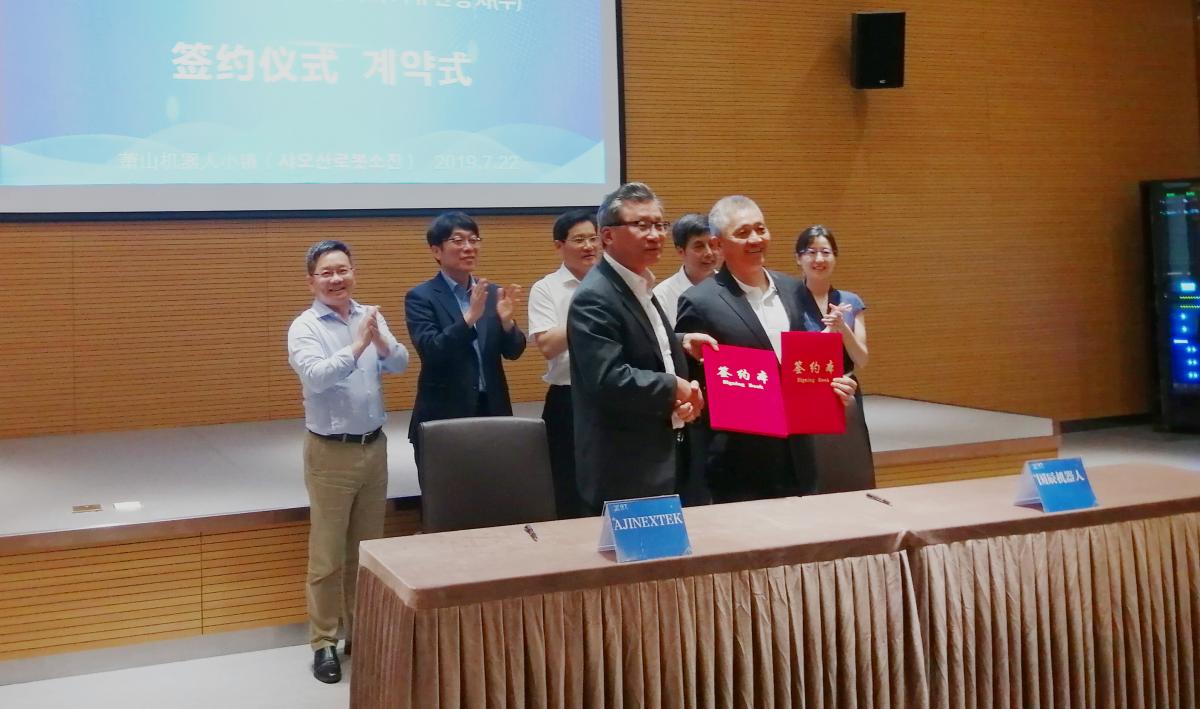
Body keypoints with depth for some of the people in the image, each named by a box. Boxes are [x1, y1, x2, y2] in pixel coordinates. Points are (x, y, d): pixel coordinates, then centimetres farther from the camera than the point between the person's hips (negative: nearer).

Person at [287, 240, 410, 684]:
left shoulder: (371, 317, 3)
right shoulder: (305, 327, -9)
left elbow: (400, 364, -7)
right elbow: (316, 376, -25)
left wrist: (379, 340, -25)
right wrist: (358, 345, -28)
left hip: (374, 445, 5)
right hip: (331, 452, -5)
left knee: (368, 548, 15)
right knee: (328, 553, 3)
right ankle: (324, 642, 15)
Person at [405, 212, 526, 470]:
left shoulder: (492, 293, 8)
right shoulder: (421, 297, -5)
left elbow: (513, 352, 5)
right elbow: (430, 352, -18)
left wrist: (507, 320, -16)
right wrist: (469, 318, -30)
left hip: (492, 411, 4)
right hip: (443, 418, -4)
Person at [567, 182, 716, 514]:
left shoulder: (638, 285, 12)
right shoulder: (595, 298, -20)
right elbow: (608, 380, -29)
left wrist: (679, 342, 6)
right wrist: (673, 388, -17)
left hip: (657, 459, 10)